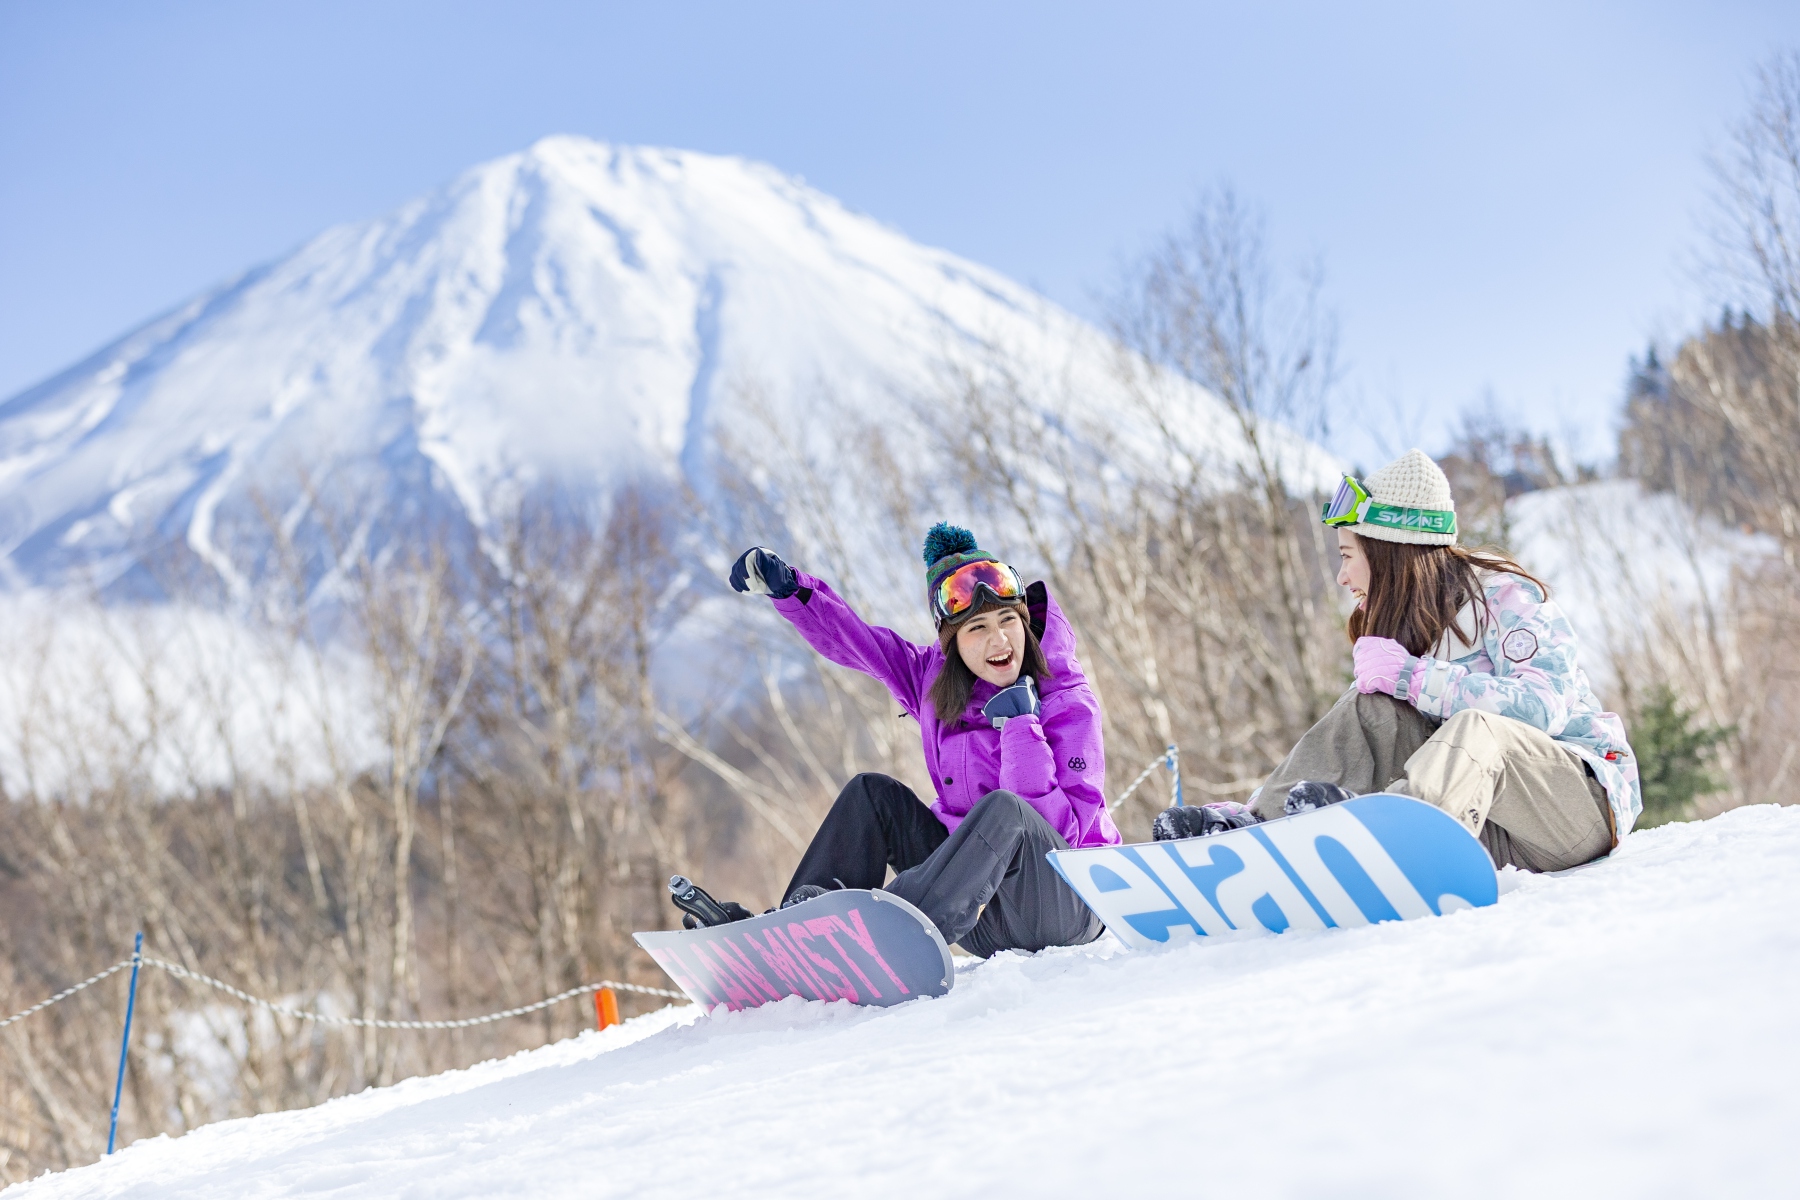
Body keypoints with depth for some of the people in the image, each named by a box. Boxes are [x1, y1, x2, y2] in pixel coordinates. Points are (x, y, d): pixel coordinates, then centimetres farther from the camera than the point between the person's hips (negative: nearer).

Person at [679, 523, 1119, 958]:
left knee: (1003, 808, -35)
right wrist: (786, 587, -6)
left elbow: (1061, 832, -22)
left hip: (1067, 906, -6)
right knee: (873, 793, -2)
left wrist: (1020, 725, -24)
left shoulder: (1067, 703, -13)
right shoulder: (935, 680, 3)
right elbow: (848, 637, 8)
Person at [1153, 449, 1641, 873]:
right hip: (1487, 819, 7)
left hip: (1585, 802, -7)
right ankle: (1262, 824, -25)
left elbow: (1543, 707, -25)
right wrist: (1253, 805, 1)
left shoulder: (1505, 596, -9)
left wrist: (1410, 677, -24)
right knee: (1371, 707, -11)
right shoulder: (1407, 625, 13)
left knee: (1473, 727, -37)